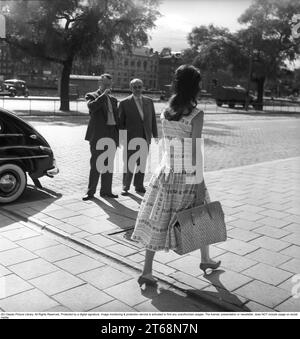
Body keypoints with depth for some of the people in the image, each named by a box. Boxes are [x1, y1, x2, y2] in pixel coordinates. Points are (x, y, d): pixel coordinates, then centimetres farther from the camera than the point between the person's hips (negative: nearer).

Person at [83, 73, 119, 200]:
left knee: (109, 165, 8)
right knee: (96, 165, -3)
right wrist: (104, 95, -14)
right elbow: (92, 106, -20)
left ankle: (106, 191, 17)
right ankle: (91, 192, 6)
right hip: (98, 135, -5)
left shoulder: (113, 99, 19)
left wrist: (119, 135, 13)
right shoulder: (91, 96, 3)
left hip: (112, 135, 5)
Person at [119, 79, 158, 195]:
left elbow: (153, 119, 12)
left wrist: (155, 135, 7)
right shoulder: (124, 103, -1)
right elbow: (120, 122, 0)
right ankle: (126, 186, 13)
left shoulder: (149, 101, 10)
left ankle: (139, 186, 21)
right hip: (131, 138, -3)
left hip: (145, 138, 4)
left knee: (142, 163, 10)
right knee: (129, 163, 0)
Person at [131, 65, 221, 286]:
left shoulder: (166, 112, 4)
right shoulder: (196, 114, -13)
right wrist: (200, 183, -11)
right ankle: (205, 260, 37)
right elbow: (195, 152, -16)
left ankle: (147, 271, 10)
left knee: (158, 220, 7)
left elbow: (166, 146, 9)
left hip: (167, 172, 5)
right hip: (188, 175, -5)